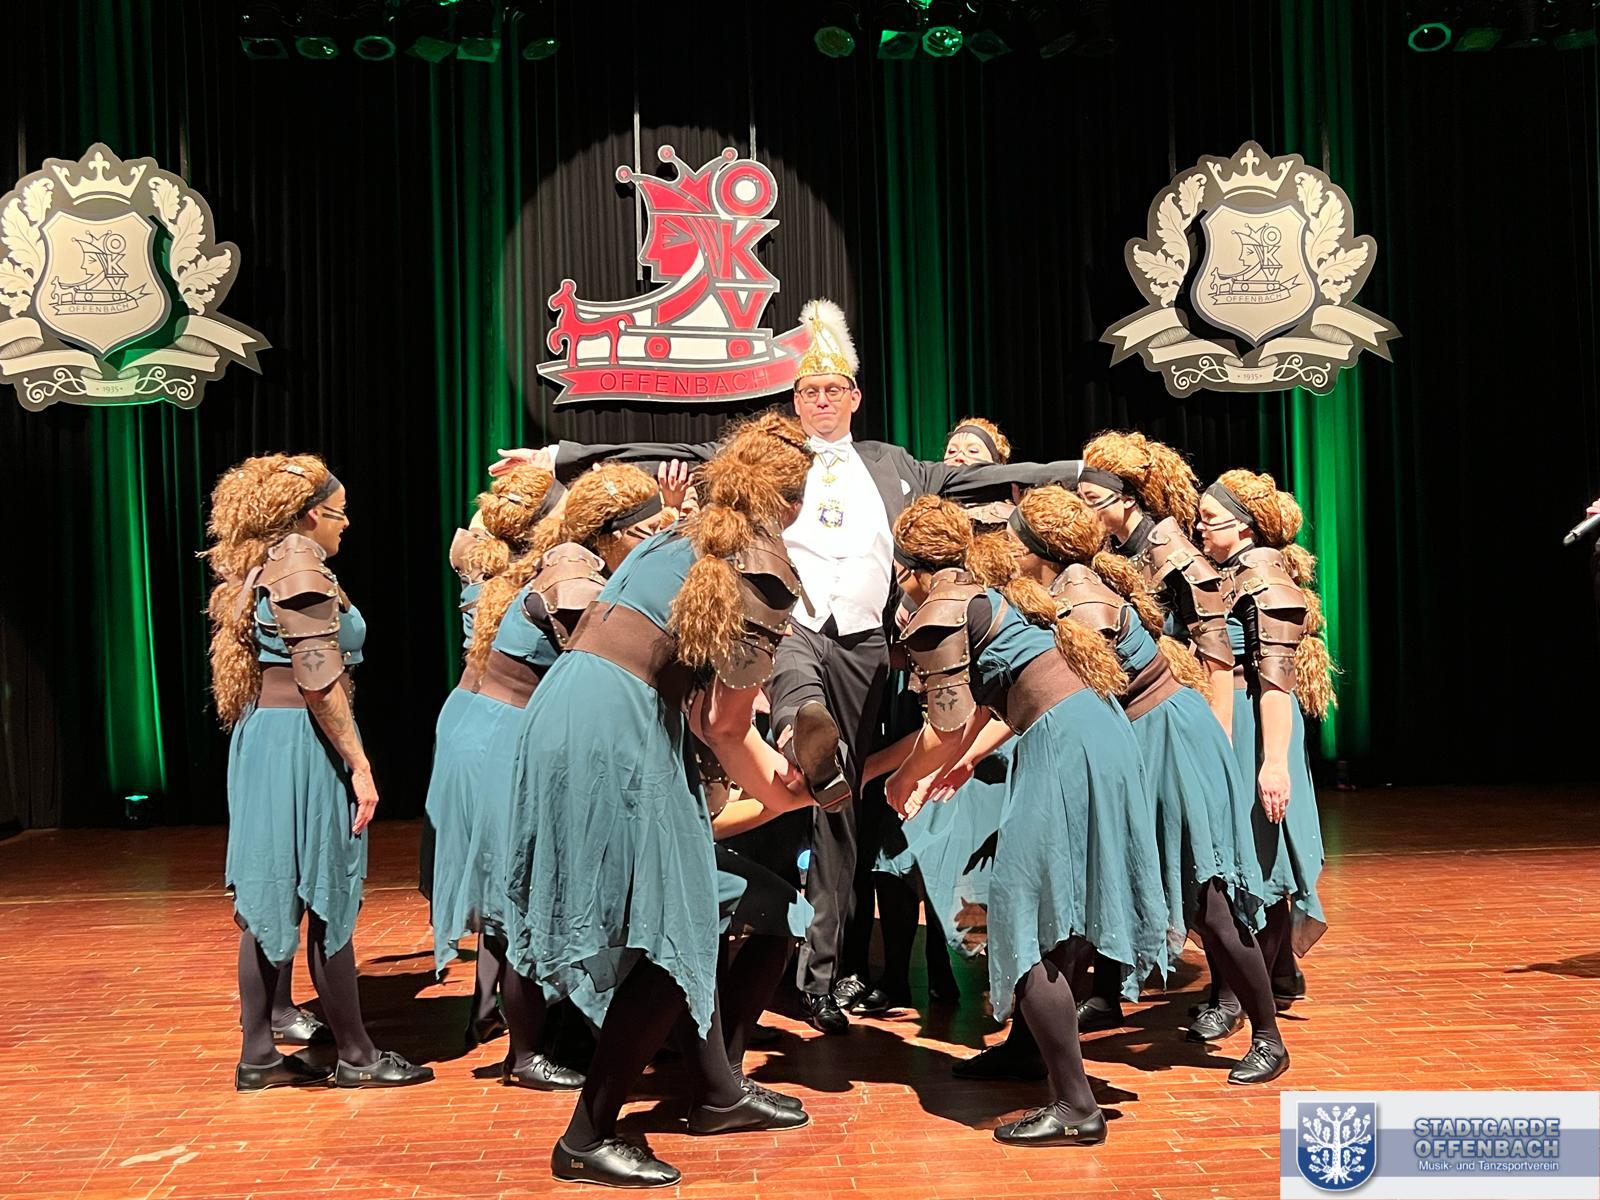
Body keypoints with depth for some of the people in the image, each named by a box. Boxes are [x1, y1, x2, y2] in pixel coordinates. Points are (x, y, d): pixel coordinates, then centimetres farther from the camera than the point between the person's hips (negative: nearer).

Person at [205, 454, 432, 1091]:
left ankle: (258, 1056, 18)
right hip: (301, 742, -9)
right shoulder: (299, 562, -12)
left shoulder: (258, 567, 16)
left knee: (271, 900, 11)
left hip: (260, 735, 9)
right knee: (327, 900, -1)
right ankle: (355, 1056, 9)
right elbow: (319, 679, -18)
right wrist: (360, 766, -17)